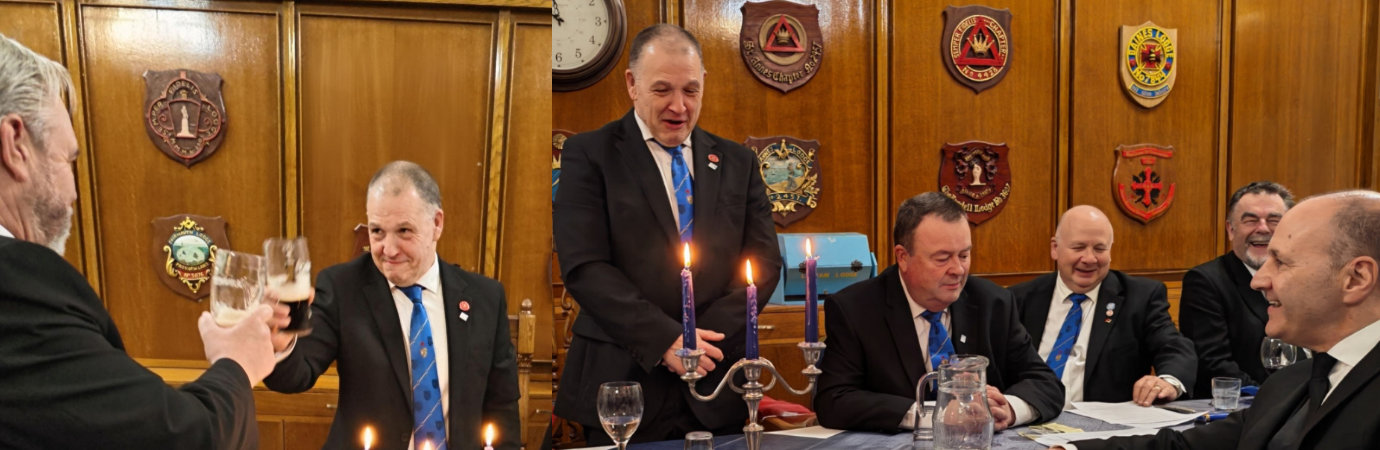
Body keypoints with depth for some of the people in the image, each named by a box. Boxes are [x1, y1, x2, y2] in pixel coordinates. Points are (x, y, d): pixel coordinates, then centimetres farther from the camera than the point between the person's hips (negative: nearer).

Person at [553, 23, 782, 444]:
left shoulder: (737, 162, 10)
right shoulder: (588, 154, -1)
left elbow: (765, 262, 5)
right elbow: (584, 267, -9)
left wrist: (704, 338, -9)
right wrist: (665, 339, -16)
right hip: (623, 383, -3)